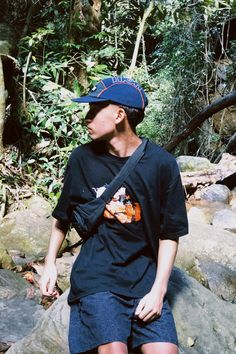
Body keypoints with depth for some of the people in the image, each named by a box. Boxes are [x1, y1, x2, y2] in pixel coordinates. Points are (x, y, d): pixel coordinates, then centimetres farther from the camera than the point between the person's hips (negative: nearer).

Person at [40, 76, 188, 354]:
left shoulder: (161, 163, -5)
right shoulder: (82, 158, 0)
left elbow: (170, 233, -1)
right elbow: (63, 215, 14)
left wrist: (158, 290, -8)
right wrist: (50, 263, 10)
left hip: (145, 274, 1)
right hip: (97, 274, 0)